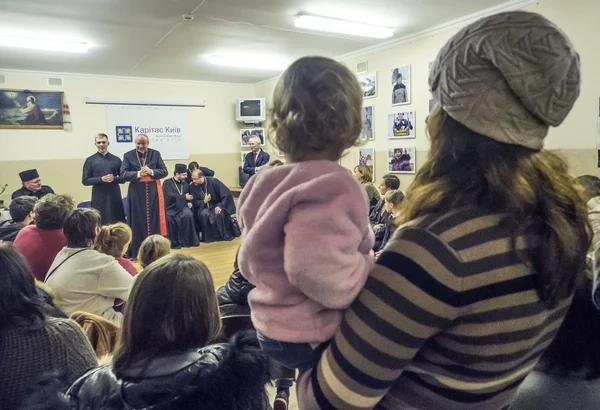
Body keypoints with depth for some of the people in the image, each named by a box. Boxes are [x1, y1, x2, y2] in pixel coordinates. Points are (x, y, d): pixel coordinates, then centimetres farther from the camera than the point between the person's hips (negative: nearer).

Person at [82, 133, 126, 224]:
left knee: (118, 223, 3)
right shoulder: (90, 160, 4)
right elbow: (85, 180, 0)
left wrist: (114, 178, -11)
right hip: (99, 197, -2)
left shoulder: (116, 159, 10)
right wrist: (101, 179, -14)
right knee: (100, 223, 1)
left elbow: (123, 178, 10)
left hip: (114, 196, 2)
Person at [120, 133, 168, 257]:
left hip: (153, 191, 1)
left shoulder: (155, 154, 5)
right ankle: (136, 252, 9)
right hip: (136, 193, -1)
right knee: (138, 221, 2)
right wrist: (138, 173, -19)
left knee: (154, 219, 5)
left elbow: (164, 172, 1)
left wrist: (151, 171, -16)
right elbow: (123, 174, -5)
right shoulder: (128, 155, 2)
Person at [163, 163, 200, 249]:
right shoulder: (167, 183, 1)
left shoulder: (185, 184, 17)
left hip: (182, 207, 3)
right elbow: (169, 195, -15)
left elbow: (188, 198, 25)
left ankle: (186, 241, -17)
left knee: (188, 215, -30)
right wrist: (184, 197, -16)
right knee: (168, 219, -35)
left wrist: (189, 203, 1)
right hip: (170, 208, -3)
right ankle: (174, 242, -17)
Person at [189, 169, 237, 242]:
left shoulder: (213, 182, -14)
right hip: (203, 207, 2)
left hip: (217, 205, -1)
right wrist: (204, 201, -19)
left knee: (220, 214, -32)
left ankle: (225, 235, -7)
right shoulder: (192, 187, -5)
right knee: (203, 214, -32)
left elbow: (227, 194, -14)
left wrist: (220, 206, -19)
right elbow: (194, 202, -1)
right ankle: (208, 236, -13)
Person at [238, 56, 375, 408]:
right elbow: (319, 270, -38)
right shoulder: (332, 186, -24)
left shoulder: (268, 183, 6)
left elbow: (251, 264, 13)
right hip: (317, 338, -8)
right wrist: (372, 272, -21)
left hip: (272, 327, 9)